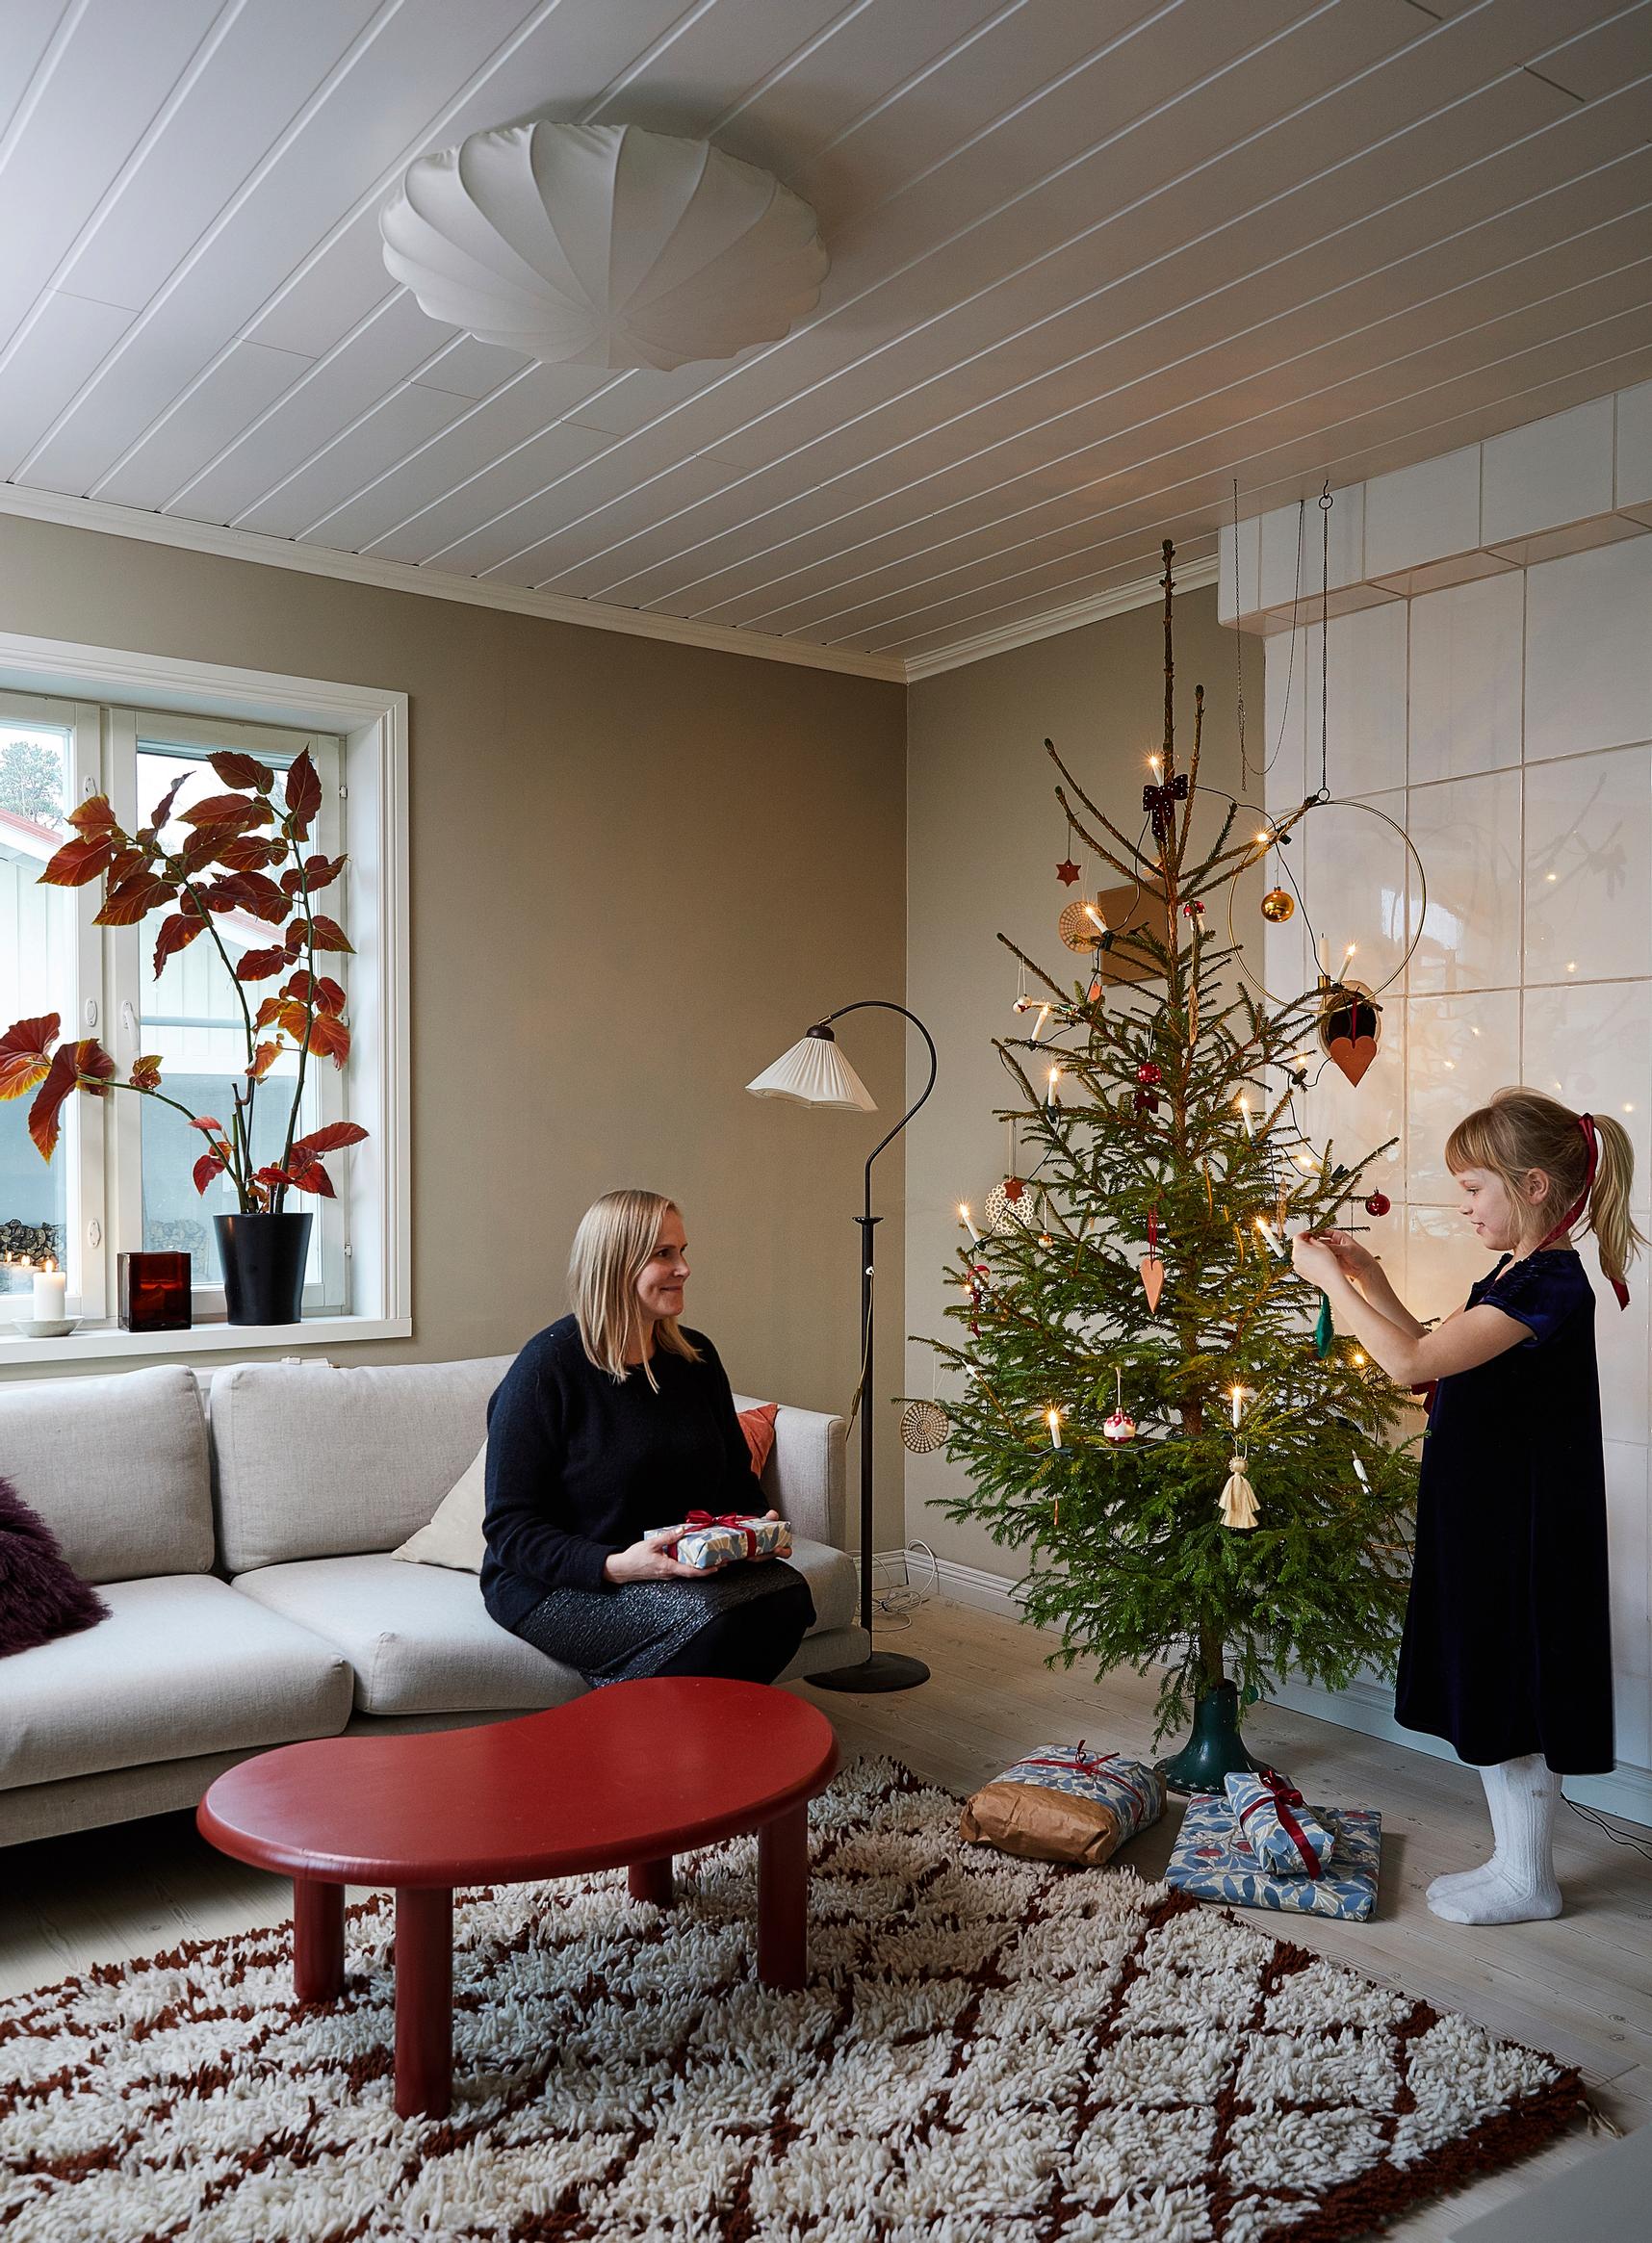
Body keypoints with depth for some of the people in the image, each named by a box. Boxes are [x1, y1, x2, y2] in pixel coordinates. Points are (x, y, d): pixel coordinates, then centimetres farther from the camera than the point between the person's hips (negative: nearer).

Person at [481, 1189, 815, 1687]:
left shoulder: (695, 1356, 8)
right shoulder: (547, 1367, -13)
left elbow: (739, 1481, 19)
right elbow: (510, 1527, -14)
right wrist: (614, 1566, -28)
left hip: (687, 1567, 6)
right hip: (556, 1585, -6)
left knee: (787, 1595, -22)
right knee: (708, 1622, -31)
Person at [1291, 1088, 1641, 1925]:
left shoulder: (1551, 1284, -22)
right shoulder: (1514, 1276, 9)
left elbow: (1411, 1362, -29)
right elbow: (1437, 1354, 20)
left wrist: (1330, 1280, -19)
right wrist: (1367, 1276, 11)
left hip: (1521, 1531, -10)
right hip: (1484, 1518, 10)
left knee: (1515, 1703, 4)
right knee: (1491, 1696, 17)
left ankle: (1527, 1883, 20)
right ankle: (1515, 1861, 31)